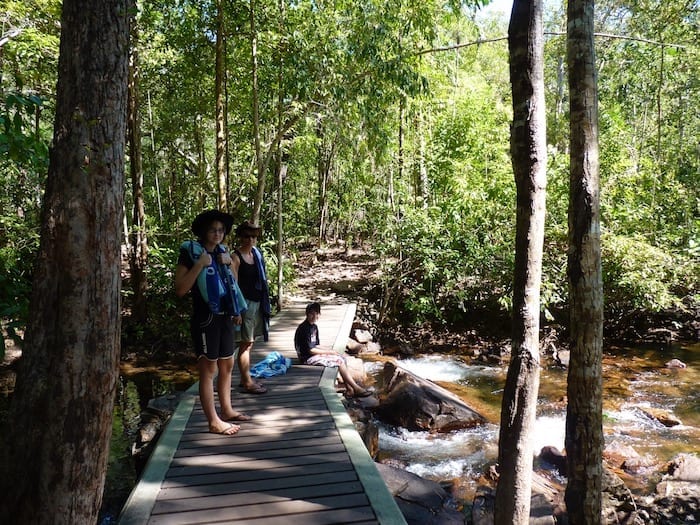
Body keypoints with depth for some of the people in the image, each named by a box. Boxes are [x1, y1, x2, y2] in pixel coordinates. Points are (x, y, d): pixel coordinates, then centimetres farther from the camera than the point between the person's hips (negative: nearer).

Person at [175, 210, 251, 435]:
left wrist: (229, 264, 6)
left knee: (227, 365, 15)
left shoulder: (222, 253, 12)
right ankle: (214, 421, 6)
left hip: (225, 317, 8)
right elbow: (180, 289, -18)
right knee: (208, 369, -1)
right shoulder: (190, 253, -8)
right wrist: (200, 264, -22)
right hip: (205, 319, -7)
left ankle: (227, 410, 29)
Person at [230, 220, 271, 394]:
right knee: (245, 343, -2)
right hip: (245, 303, -8)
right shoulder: (236, 257, -9)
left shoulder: (256, 253, 12)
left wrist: (264, 304, 16)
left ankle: (245, 378, 24)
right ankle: (247, 383, 5)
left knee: (249, 343, 14)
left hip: (257, 303, 8)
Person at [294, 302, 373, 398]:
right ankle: (356, 389, -7)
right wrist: (329, 352, -12)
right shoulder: (304, 329, -20)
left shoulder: (314, 327, 10)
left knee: (342, 358, -1)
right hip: (308, 358, -9)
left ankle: (350, 389, -2)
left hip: (313, 354, 9)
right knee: (340, 361, -13)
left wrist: (331, 350, 0)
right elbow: (311, 350, -22)